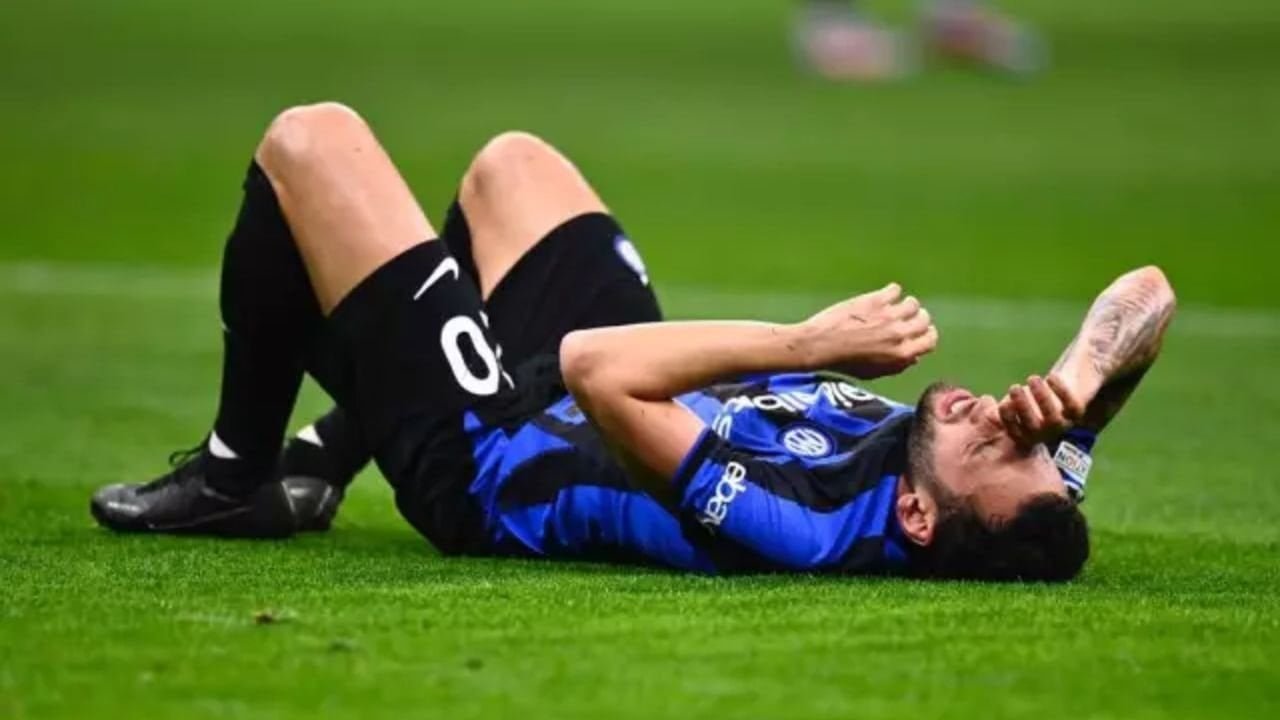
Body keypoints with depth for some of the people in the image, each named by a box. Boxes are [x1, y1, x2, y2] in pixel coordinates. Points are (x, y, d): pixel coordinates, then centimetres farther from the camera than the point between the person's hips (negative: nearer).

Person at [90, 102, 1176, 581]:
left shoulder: (797, 530, -46)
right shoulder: (1021, 483, -27)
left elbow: (596, 368, -48)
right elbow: (1145, 294, -20)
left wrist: (807, 343, -46)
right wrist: (1072, 391, -39)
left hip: (481, 454, -7)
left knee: (309, 138, 1)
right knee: (509, 160, 28)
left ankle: (237, 477, 23)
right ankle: (332, 451, 45)